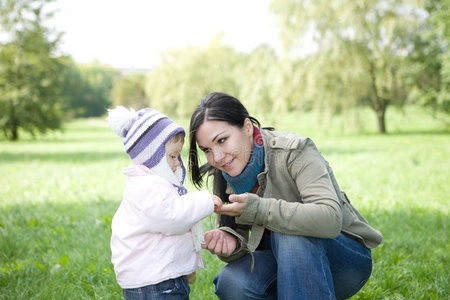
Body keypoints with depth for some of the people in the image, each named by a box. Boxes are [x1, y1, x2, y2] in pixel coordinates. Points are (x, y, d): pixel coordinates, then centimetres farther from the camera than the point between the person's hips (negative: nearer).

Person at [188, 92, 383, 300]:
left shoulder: (294, 151, -22)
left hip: (347, 256, -4)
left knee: (290, 233, -35)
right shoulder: (223, 176, -4)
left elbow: (330, 218, -35)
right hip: (287, 265, 5)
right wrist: (229, 240, -27)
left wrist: (258, 208, -40)